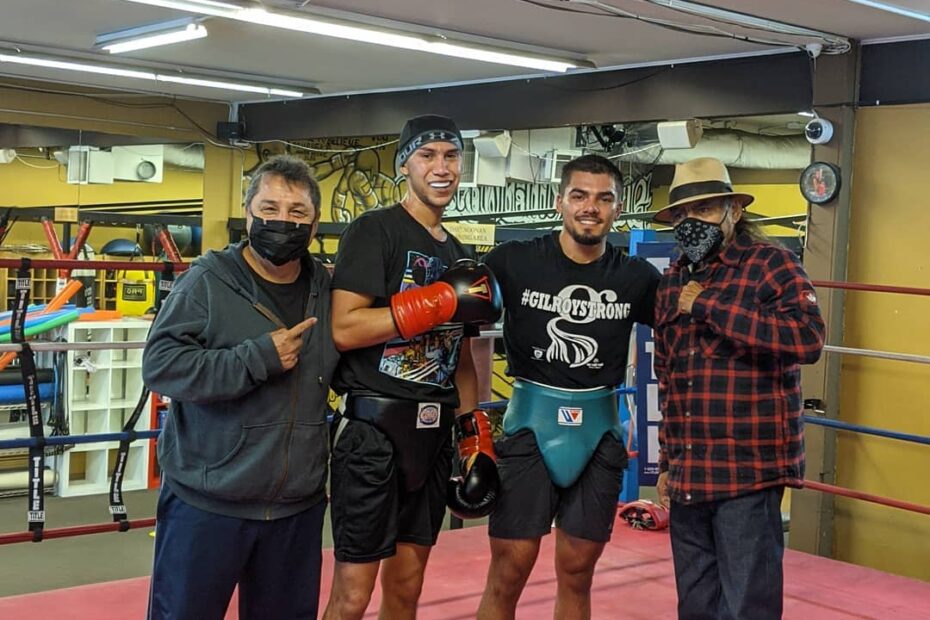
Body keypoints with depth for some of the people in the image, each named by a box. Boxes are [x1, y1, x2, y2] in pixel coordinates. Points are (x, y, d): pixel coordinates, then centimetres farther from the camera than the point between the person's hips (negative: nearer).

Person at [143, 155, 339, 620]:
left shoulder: (327, 290, 5)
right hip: (206, 504, -4)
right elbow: (160, 364, -20)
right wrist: (258, 358, -23)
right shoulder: (207, 281, -10)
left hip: (298, 509, 5)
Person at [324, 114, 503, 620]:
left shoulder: (458, 254, 16)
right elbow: (344, 329, -19)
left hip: (434, 436, 7)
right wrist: (442, 302, -20)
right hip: (373, 431, -7)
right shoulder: (374, 231, -6)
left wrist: (475, 436, 11)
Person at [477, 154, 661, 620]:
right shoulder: (514, 261, -7)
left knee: (577, 574, 12)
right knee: (507, 574, -1)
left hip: (600, 433, 2)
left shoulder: (637, 278, 0)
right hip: (530, 425, -2)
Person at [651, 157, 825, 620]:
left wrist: (709, 305, -20)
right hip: (687, 473, 7)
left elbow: (808, 339, -23)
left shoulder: (771, 263, -5)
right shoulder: (673, 280, 14)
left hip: (748, 469, -6)